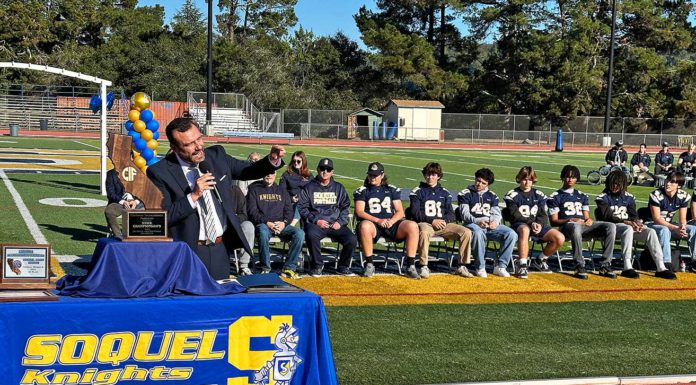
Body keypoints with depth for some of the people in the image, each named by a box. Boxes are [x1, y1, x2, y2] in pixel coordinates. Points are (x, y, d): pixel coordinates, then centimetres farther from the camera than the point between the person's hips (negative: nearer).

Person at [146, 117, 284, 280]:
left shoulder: (216, 155, 2)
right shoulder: (159, 172, -12)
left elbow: (248, 171, 14)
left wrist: (273, 160, -5)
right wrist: (193, 196, -24)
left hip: (221, 249, 5)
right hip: (187, 254, -5)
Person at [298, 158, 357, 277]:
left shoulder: (339, 188, 19)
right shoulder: (308, 188, 11)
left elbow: (345, 208, 18)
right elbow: (302, 208, 4)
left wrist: (340, 222, -1)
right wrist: (316, 220, -9)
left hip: (335, 224, 2)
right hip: (315, 224, -2)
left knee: (352, 239, -23)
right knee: (311, 235, -38)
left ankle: (343, 267, 2)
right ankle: (317, 265, -14)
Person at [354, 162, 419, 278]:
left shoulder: (392, 190, 18)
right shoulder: (362, 191, 12)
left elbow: (400, 212, 12)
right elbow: (359, 212, -1)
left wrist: (391, 221, -10)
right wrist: (377, 220, -15)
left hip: (392, 224, 3)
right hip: (372, 224, -2)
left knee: (412, 226, -26)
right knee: (364, 226, -40)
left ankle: (410, 266, -24)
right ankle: (369, 264, -28)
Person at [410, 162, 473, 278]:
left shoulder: (445, 193, 19)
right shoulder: (417, 192, 8)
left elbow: (451, 214, 12)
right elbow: (415, 213, -3)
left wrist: (444, 220, -11)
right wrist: (432, 221, -16)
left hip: (443, 224, 4)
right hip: (425, 223, -4)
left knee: (466, 232, -18)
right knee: (424, 232, -41)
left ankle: (462, 267, -13)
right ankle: (424, 267, -33)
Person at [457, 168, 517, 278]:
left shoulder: (492, 196, 22)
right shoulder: (465, 194, 8)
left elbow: (496, 213, 14)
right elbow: (465, 214, -3)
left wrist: (495, 221, -12)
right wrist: (478, 221, -21)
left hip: (490, 225, 4)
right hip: (472, 224, -4)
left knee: (512, 234, -20)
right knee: (478, 233, -41)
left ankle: (500, 266, -16)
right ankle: (480, 268, -28)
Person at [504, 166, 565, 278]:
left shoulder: (539, 195, 14)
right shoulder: (512, 195, 1)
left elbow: (543, 215, 8)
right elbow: (515, 216, -8)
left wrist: (539, 224, -14)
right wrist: (531, 223, -21)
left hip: (537, 224, 5)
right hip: (519, 224, -5)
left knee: (560, 238, -17)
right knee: (525, 230, -44)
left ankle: (540, 260, 7)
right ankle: (522, 265, -40)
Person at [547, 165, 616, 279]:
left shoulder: (582, 196, 28)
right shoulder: (555, 197, 12)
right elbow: (553, 221, 3)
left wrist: (589, 220, -3)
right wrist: (571, 220, -13)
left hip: (584, 225, 5)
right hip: (567, 226, -5)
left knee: (611, 226, -21)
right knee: (576, 227, -44)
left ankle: (605, 266, -25)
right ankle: (579, 266, -39)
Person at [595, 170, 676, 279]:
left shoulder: (629, 197, 16)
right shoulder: (603, 198, 1)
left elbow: (634, 215, 11)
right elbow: (608, 217, -11)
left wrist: (636, 222, -15)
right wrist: (626, 222, -22)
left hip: (629, 224, 5)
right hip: (611, 226, -5)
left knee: (650, 231, -19)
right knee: (628, 229, -38)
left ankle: (661, 268, -26)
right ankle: (627, 267, -46)